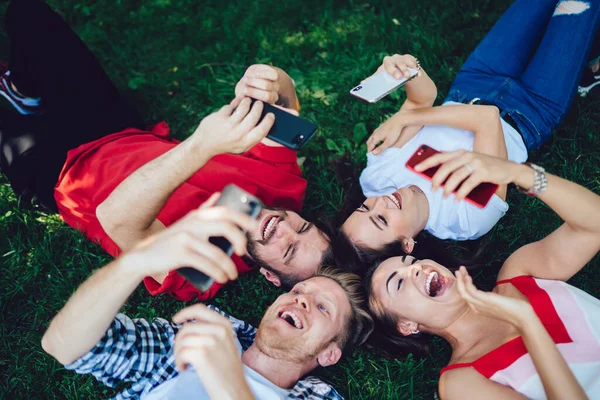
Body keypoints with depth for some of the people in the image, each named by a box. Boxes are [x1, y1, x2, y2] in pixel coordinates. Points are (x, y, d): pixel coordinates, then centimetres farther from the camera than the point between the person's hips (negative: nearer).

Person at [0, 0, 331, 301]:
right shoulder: (283, 186, -23)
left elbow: (117, 217, -53)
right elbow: (286, 102, -19)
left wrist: (201, 146, -65)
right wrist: (276, 86, -45)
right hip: (126, 134, 5)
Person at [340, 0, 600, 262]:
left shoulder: (375, 178, -29)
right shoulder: (472, 220, -41)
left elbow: (423, 99, -28)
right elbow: (487, 117, -39)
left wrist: (411, 74, -50)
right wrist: (404, 118, -37)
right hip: (524, 117, -3)